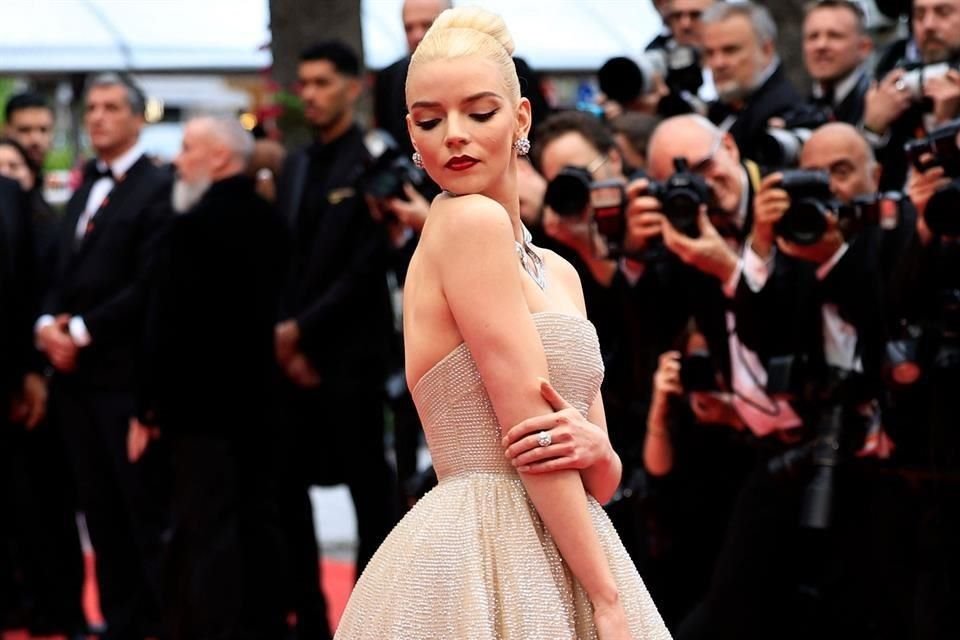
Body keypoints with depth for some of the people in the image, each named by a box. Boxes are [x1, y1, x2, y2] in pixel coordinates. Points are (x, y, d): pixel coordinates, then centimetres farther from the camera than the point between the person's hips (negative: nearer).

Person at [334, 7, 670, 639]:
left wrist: (596, 451, -9)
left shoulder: (559, 273, 14)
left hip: (562, 554, 8)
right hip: (484, 558, -8)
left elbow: (602, 484, 14)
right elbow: (527, 423, -14)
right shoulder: (468, 221, -9)